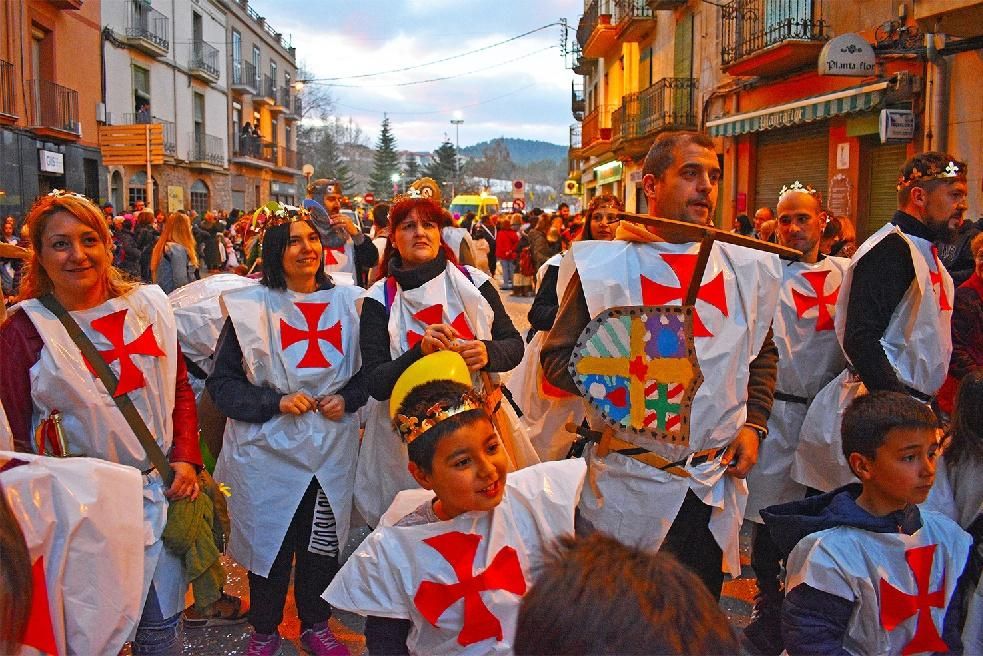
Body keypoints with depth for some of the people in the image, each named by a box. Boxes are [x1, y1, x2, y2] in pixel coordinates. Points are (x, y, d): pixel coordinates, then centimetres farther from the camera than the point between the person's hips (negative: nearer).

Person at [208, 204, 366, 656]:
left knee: (322, 545, 13)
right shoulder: (250, 305, -6)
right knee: (269, 544, 10)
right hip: (268, 450, -2)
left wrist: (347, 398, -8)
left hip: (332, 448, 2)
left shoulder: (348, 302, 3)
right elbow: (221, 382, -4)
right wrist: (275, 402, -17)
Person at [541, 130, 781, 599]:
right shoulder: (603, 267, -6)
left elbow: (764, 353, 16)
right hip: (631, 484, -3)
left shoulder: (745, 268, 6)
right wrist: (611, 388, -21)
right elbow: (557, 357, -5)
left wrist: (753, 424, 4)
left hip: (715, 485, 4)